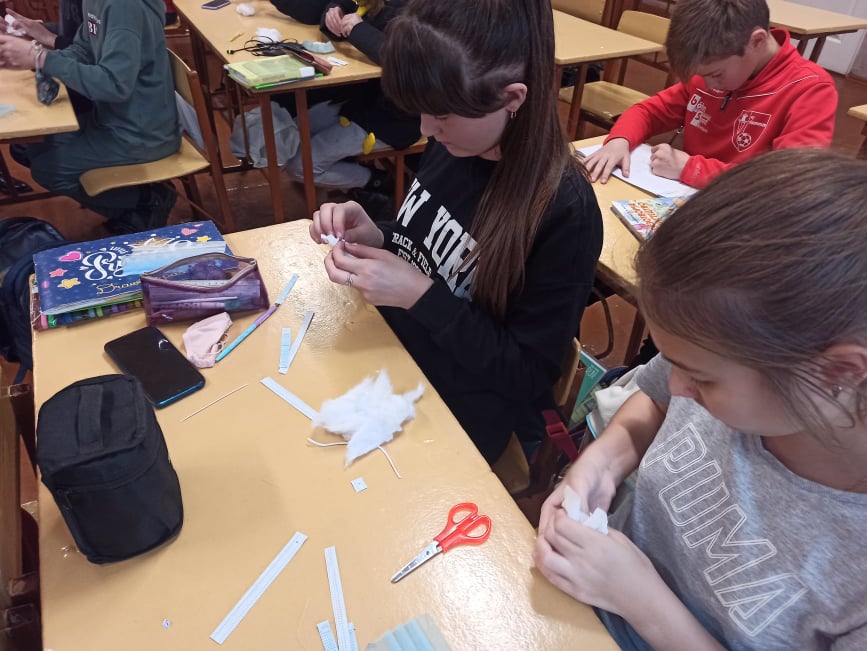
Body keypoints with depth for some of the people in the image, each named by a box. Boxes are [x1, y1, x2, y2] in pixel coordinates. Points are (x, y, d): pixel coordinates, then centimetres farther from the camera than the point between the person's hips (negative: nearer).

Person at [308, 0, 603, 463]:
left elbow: (528, 375, -20)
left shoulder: (565, 212, -26)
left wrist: (421, 295, -27)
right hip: (390, 362, 6)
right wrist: (374, 238, -12)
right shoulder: (451, 145, -7)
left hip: (461, 418, -5)